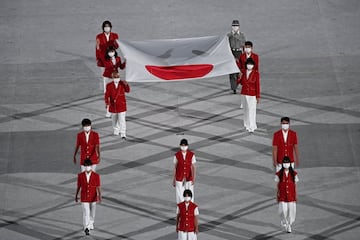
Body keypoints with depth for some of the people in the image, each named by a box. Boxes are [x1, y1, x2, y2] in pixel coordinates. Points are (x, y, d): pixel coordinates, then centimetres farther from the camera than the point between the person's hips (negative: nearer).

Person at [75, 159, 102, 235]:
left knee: (92, 213, 19)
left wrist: (100, 197, -24)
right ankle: (86, 229, -15)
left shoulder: (96, 176, -12)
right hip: (84, 198, -1)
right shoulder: (80, 176, -9)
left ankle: (91, 224, 43)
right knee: (86, 213, -12)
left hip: (93, 198, 1)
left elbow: (98, 188, -13)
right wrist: (76, 196, 10)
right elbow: (78, 187, 2)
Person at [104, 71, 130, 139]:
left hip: (121, 105, -2)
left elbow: (127, 90, -1)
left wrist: (126, 85, -21)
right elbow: (107, 95, -6)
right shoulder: (109, 85, -4)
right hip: (113, 105, 2)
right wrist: (107, 102, -21)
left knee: (122, 120, -9)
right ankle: (116, 131, 38)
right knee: (114, 120, 17)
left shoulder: (122, 84, -2)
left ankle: (123, 134, -9)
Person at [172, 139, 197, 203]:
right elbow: (174, 168, 2)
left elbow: (194, 167, -4)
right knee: (180, 195, 0)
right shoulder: (177, 155, -5)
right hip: (179, 179, -1)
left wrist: (194, 178, -14)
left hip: (189, 179, 1)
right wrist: (173, 180, 4)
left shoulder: (192, 155, -4)